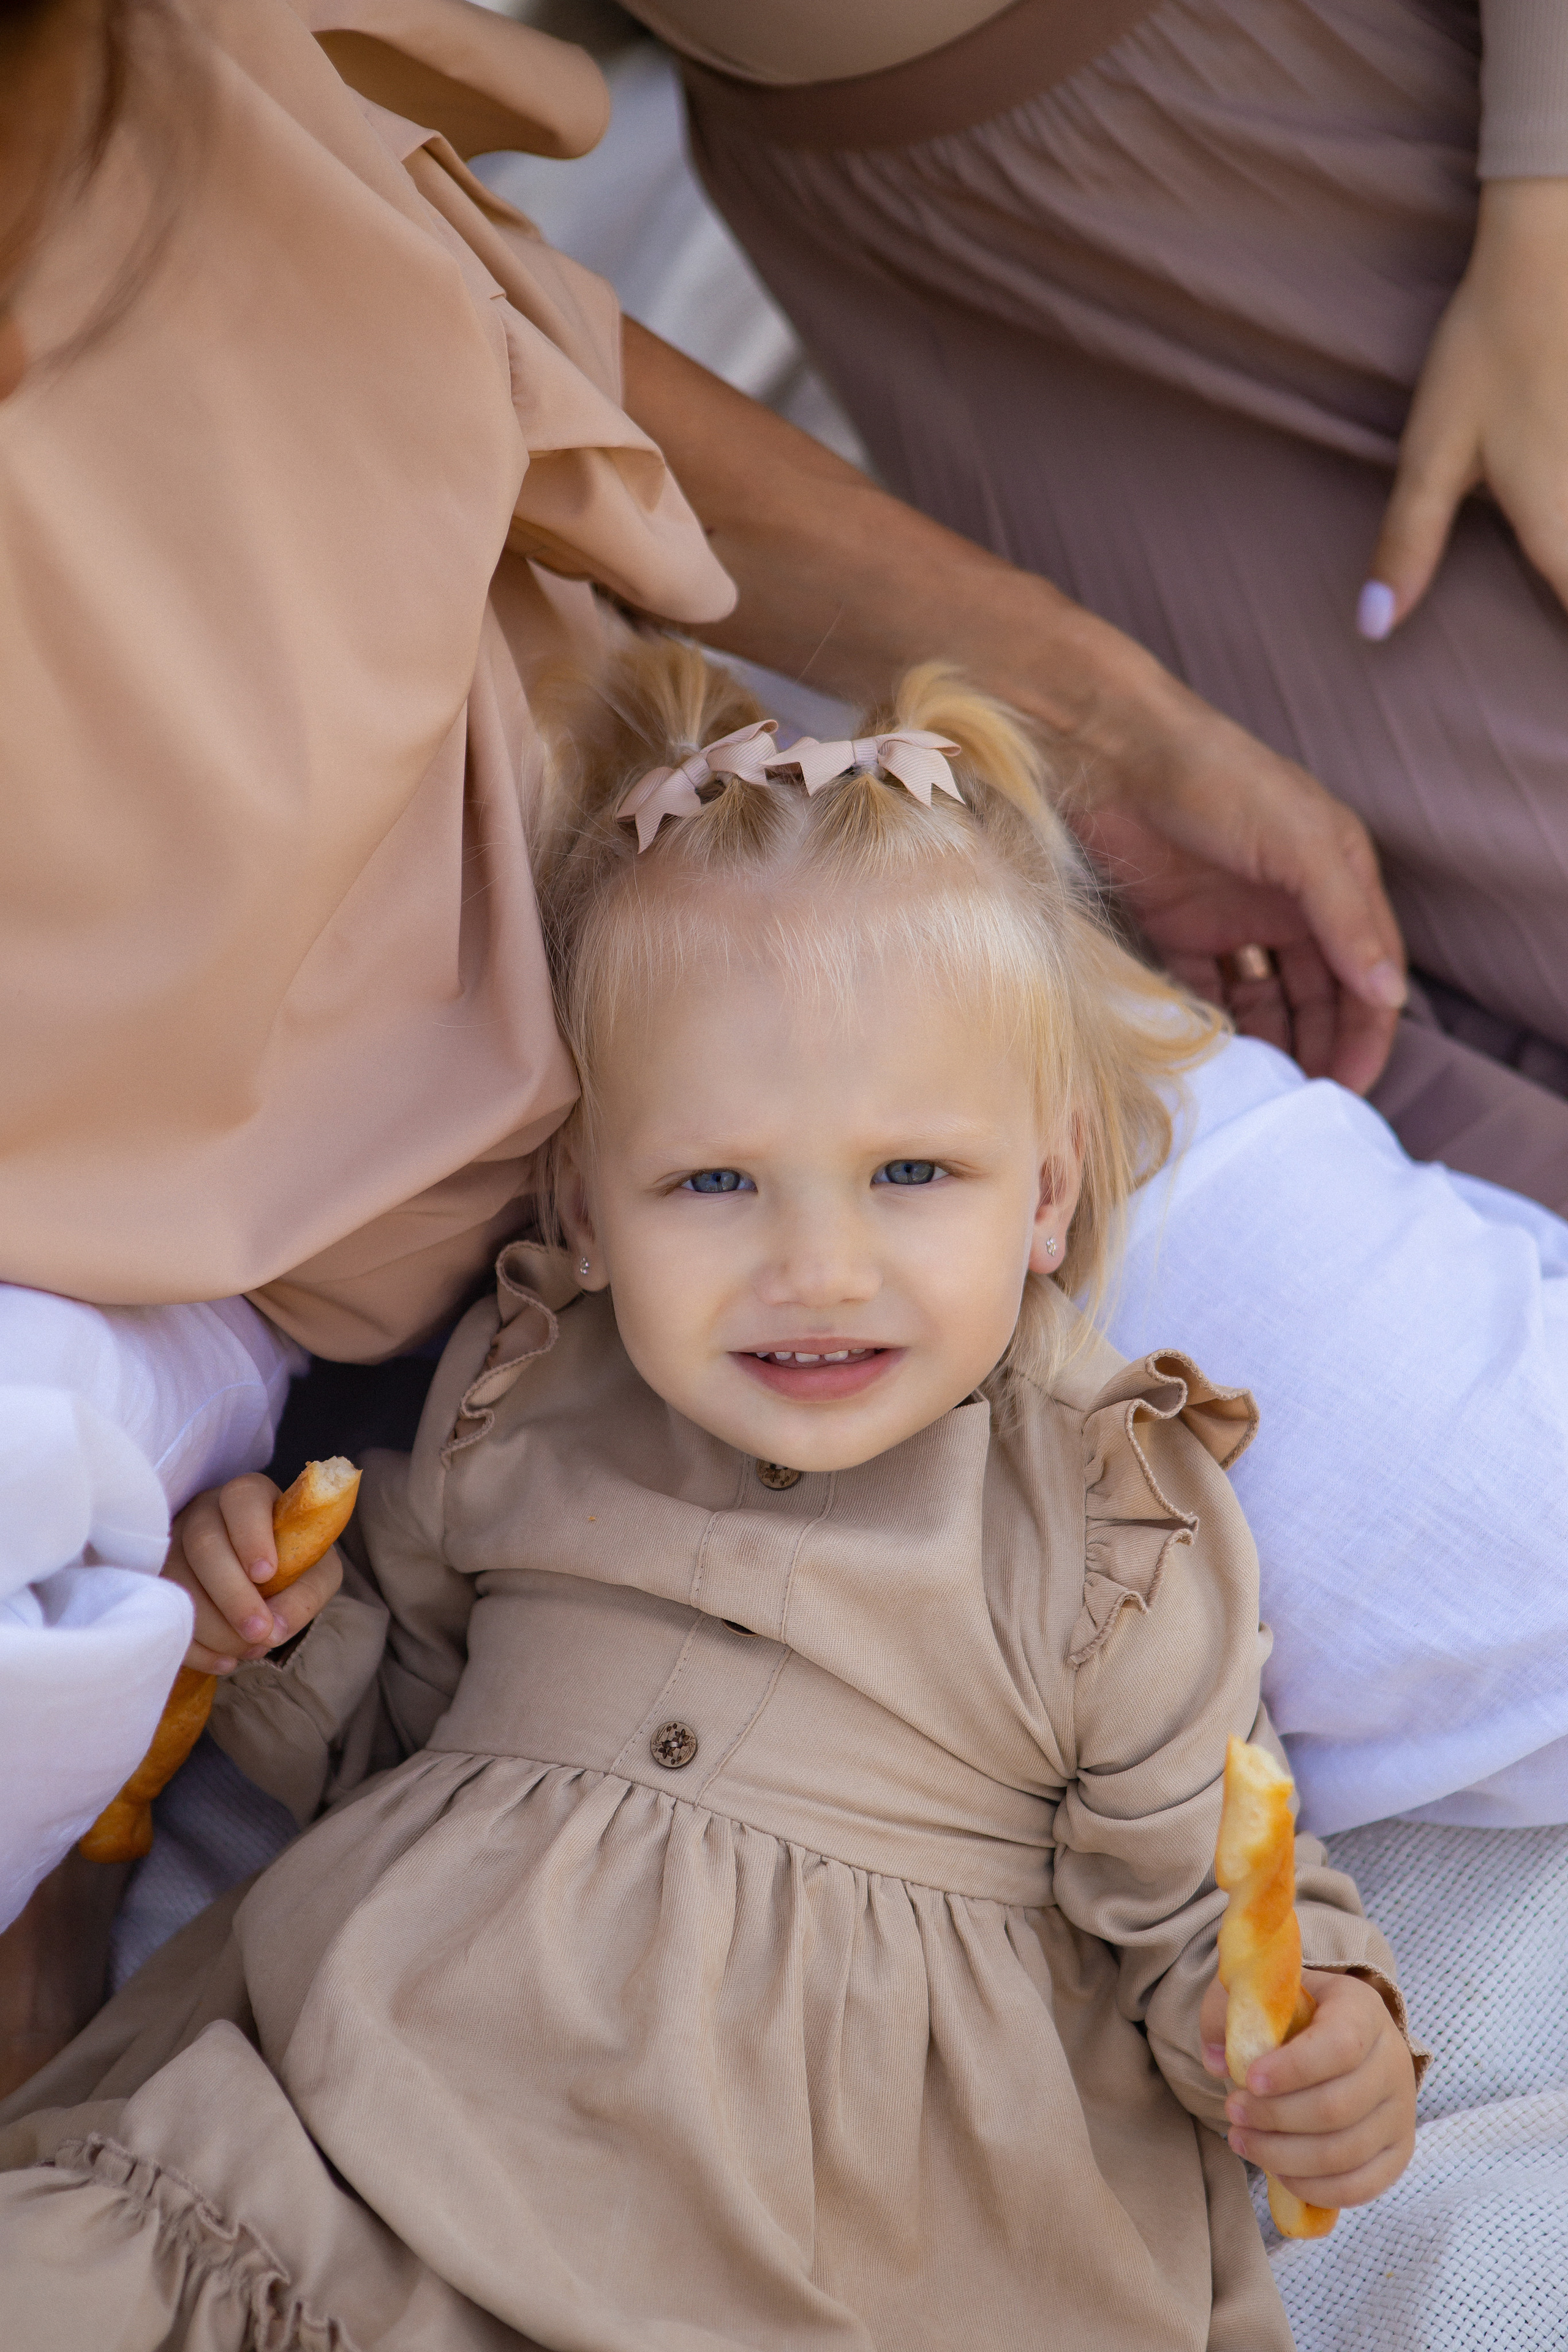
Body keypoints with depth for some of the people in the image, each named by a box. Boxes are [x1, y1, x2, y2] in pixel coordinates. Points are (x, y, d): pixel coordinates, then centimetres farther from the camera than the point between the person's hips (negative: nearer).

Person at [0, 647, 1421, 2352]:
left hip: (852, 2205, 1)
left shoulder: (1118, 1531, -3)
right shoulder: (514, 1401, 5)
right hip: (423, 2082, 0)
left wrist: (1323, 2033, -15)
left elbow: (1200, 1887, 4)